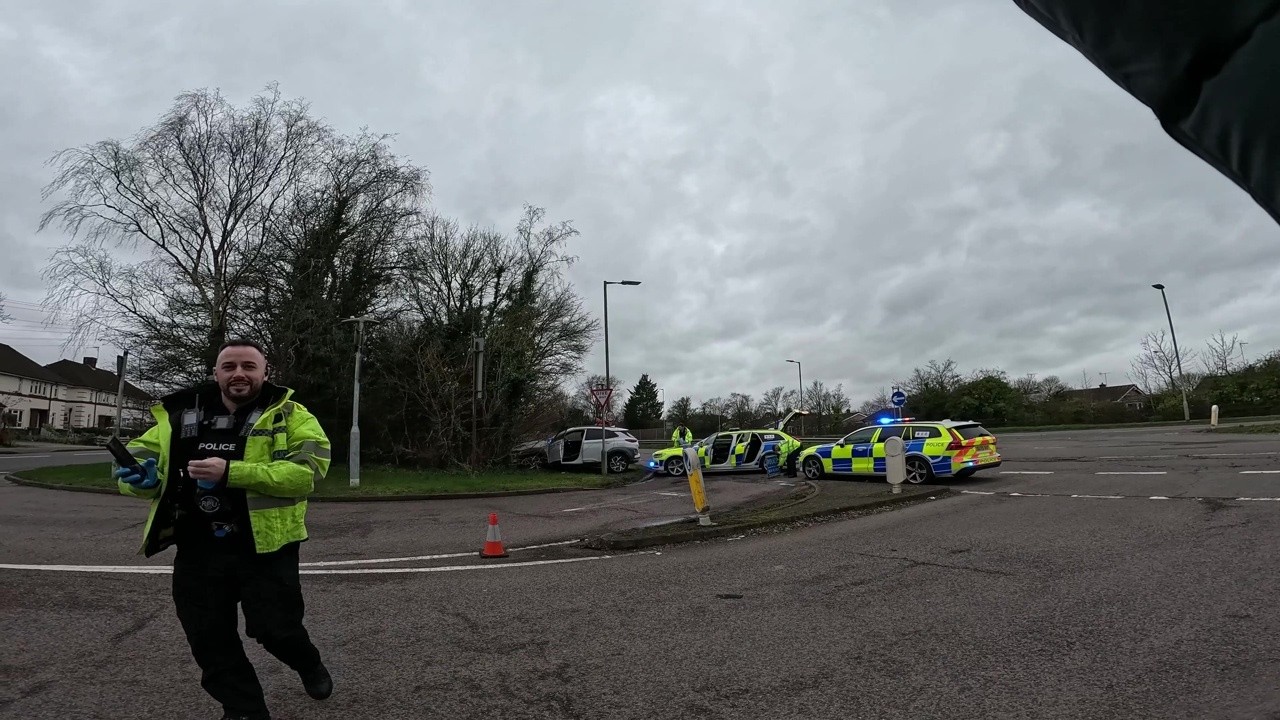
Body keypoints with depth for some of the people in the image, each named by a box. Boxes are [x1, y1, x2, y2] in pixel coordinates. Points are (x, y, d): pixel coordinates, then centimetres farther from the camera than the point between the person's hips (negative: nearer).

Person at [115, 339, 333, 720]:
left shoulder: (290, 416, -8)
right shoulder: (181, 416, 7)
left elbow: (308, 469, -22)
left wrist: (231, 472, -30)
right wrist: (139, 475, -16)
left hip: (264, 548, -4)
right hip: (197, 550, 5)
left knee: (275, 629, 3)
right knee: (209, 641, 12)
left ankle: (310, 666, 39)